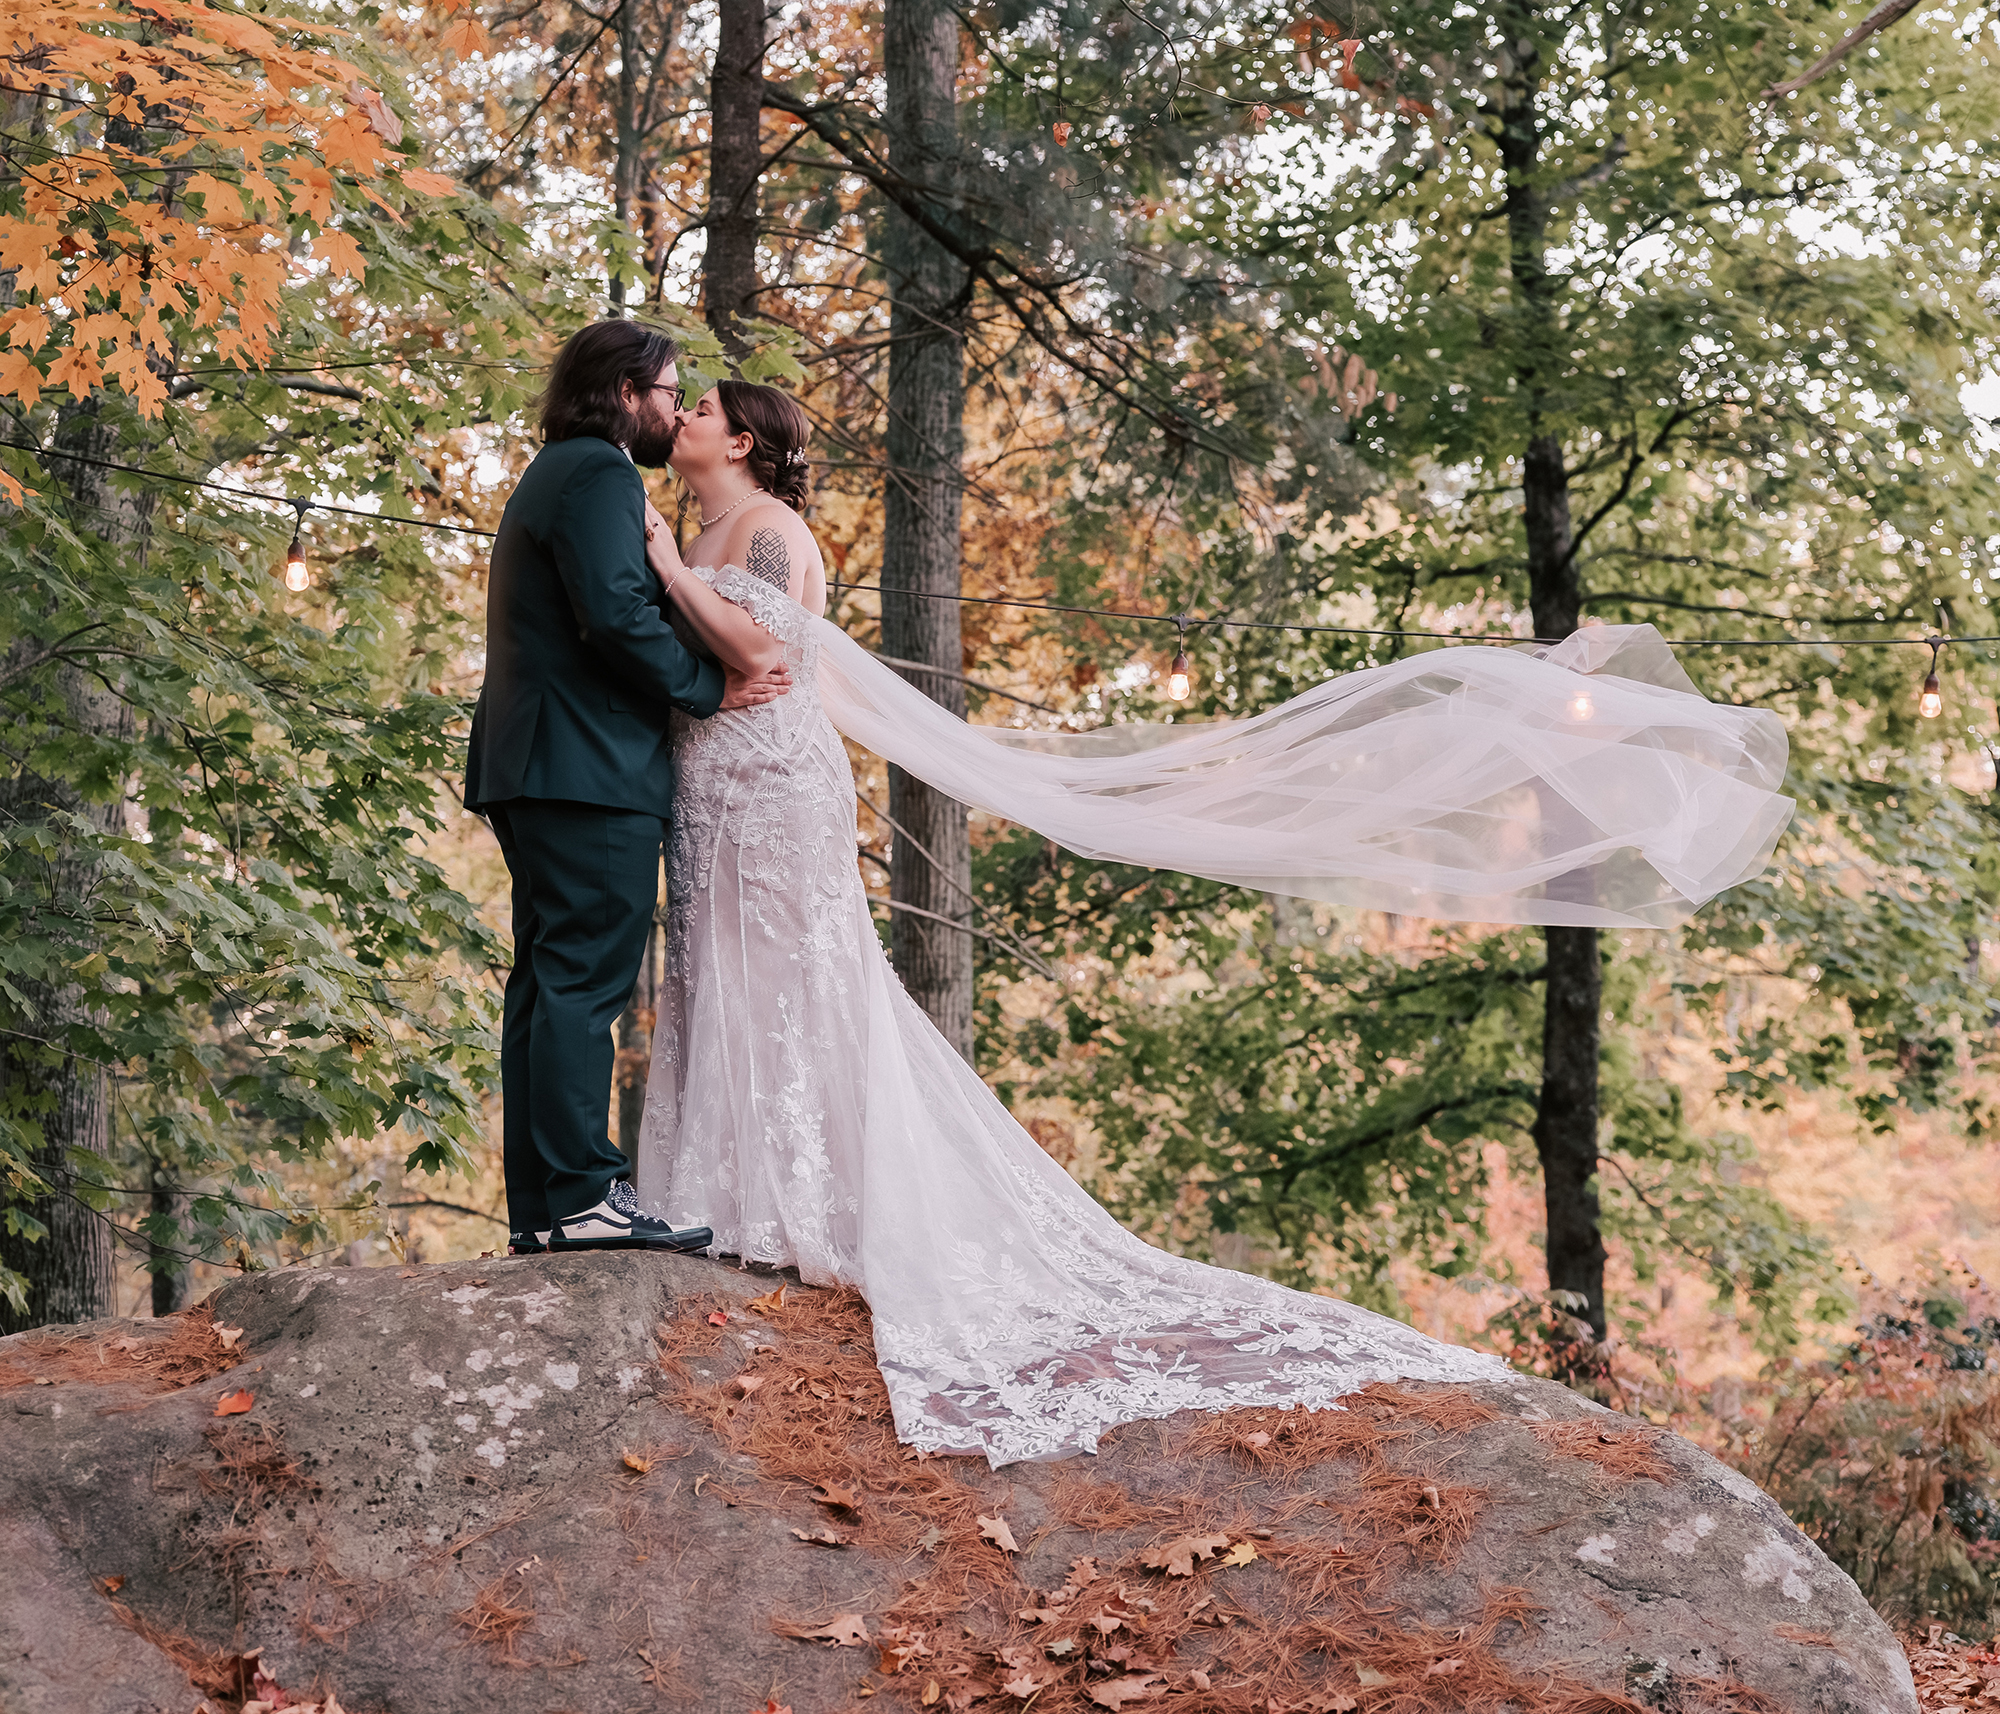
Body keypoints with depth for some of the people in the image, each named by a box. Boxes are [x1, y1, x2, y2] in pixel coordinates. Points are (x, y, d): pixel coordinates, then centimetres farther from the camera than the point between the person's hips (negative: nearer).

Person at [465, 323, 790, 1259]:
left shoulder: (552, 476, 26)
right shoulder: (598, 473, -7)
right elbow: (616, 612, -20)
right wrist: (708, 688, -10)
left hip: (535, 770, 11)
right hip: (590, 769, -11)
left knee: (547, 984, 8)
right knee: (585, 979, -12)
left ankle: (538, 1206, 9)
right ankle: (581, 1196, -15)